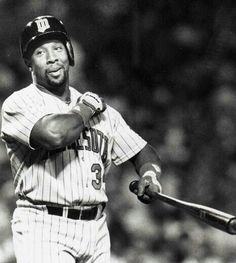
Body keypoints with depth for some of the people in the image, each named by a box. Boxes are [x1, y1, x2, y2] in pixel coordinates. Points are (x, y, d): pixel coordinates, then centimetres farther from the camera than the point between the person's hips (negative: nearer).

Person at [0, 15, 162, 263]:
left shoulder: (103, 111, 15)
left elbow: (143, 152, 21)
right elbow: (55, 133, -23)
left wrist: (149, 175, -3)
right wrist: (88, 107, -4)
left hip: (95, 231, 6)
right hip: (43, 230, -6)